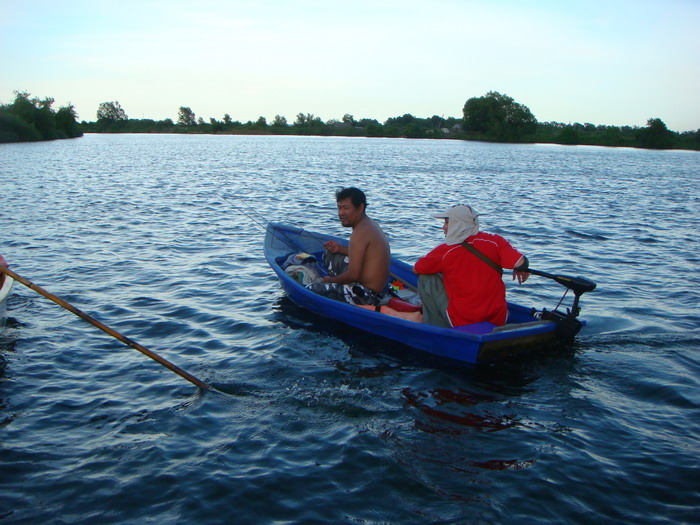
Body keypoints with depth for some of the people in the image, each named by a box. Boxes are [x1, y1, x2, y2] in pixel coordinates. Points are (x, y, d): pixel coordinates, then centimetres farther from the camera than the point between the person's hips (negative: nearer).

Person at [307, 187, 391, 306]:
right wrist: (340, 249, 5)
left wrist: (331, 280, -7)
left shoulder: (360, 232, -23)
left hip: (366, 296, -10)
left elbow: (353, 275, -25)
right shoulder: (370, 224, 8)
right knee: (329, 256, 22)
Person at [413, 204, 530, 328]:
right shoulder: (495, 241, -6)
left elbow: (416, 269, 7)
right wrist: (521, 270, 10)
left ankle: (435, 326, 12)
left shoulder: (444, 252, -8)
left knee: (426, 278, 10)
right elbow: (521, 263, -15)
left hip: (461, 323, -4)